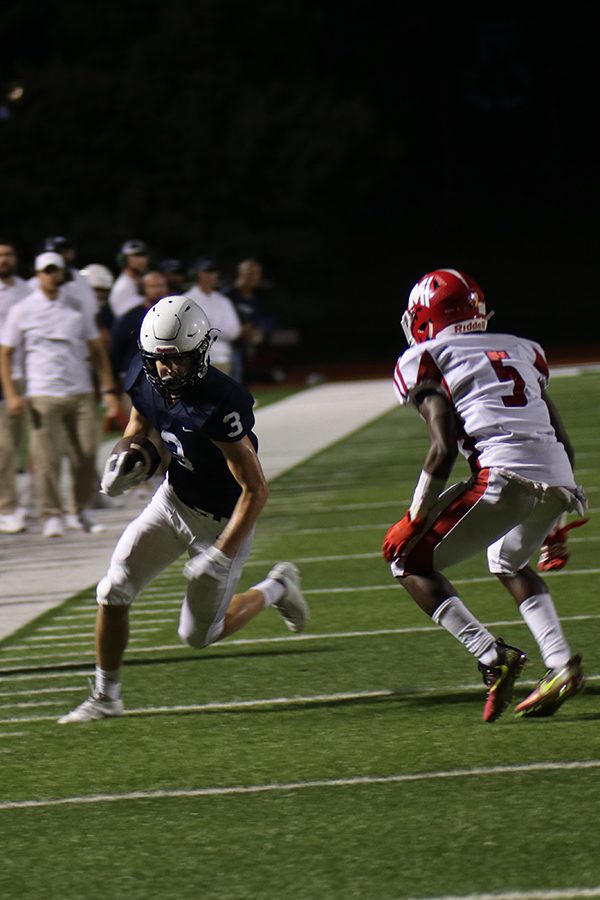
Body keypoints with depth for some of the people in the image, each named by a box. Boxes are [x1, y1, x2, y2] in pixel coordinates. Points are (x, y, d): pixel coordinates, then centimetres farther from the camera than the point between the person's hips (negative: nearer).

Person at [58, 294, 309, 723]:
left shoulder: (219, 406, -35)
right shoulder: (146, 382, -15)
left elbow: (256, 489, -29)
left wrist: (222, 555, -29)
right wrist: (127, 458, -14)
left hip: (222, 520, -6)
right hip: (174, 498, 6)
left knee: (199, 634, 6)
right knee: (114, 592, -5)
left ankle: (276, 589, 31)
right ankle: (106, 695, 13)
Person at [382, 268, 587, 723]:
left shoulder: (428, 359, 10)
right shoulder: (521, 350, 28)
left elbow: (444, 448, -4)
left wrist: (414, 518, 3)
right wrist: (555, 524, 32)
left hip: (505, 475, -6)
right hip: (559, 480, 6)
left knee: (410, 559, 10)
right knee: (510, 562, 34)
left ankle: (491, 656, -7)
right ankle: (561, 663, 14)